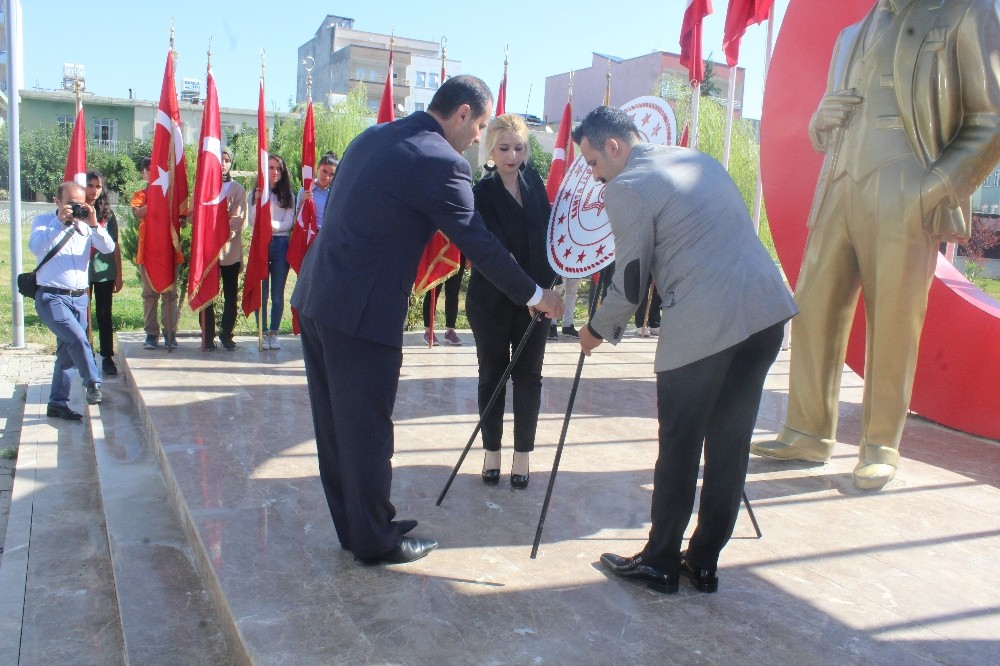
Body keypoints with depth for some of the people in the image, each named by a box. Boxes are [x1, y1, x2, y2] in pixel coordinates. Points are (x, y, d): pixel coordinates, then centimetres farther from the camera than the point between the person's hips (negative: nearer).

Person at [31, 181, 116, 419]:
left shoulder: (85, 225, 8)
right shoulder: (44, 221, 0)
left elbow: (108, 248, -5)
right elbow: (35, 247, -19)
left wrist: (94, 224, -18)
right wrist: (59, 222, -23)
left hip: (79, 298, 5)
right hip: (52, 298, -4)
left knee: (68, 352, 10)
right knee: (78, 338, -26)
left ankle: (57, 404, 21)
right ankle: (93, 384, -9)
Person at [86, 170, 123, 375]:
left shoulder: (107, 213, 5)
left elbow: (115, 246, 6)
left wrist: (119, 275, 4)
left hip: (105, 272, 1)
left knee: (104, 316, 5)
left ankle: (107, 358, 12)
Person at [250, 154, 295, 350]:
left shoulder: (287, 196, 10)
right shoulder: (256, 193, 9)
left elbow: (288, 224, 1)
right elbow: (252, 223, 0)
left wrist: (271, 225, -15)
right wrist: (258, 202, -12)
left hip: (280, 245, 0)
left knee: (278, 294, 2)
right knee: (261, 293, 1)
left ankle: (274, 333, 10)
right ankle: (263, 333, 9)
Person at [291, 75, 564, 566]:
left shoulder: (375, 136, 13)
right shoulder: (442, 162, -13)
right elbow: (479, 244, -11)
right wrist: (535, 295, 2)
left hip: (315, 298, 9)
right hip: (361, 313, -9)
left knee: (336, 425, 16)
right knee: (367, 431, 5)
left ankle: (354, 526, 33)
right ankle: (375, 541, 21)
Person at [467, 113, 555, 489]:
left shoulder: (533, 180, 3)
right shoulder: (482, 193, -12)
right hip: (493, 299, -3)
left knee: (528, 376, 8)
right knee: (493, 376, 9)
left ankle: (523, 454, 20)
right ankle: (492, 451, 23)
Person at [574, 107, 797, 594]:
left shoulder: (627, 188, -4)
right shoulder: (699, 158, 20)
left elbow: (630, 283, -2)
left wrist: (598, 330, 15)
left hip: (702, 326, -8)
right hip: (766, 309, 8)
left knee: (678, 449, 6)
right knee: (729, 444, 13)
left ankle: (660, 563, 19)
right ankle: (704, 563, 24)